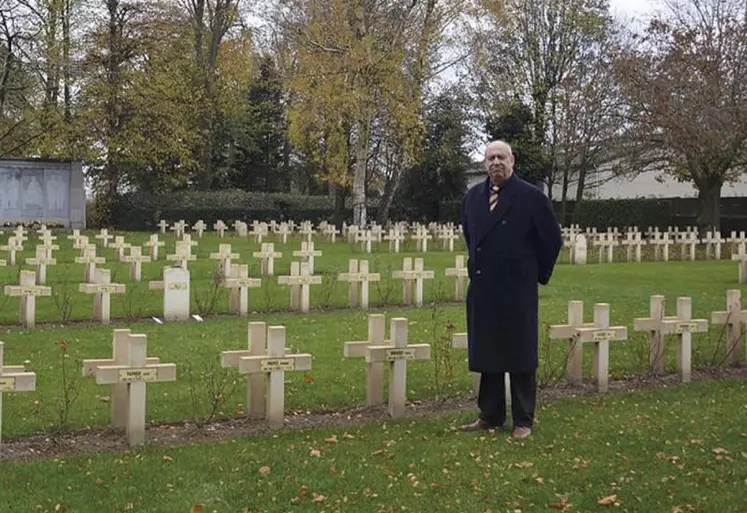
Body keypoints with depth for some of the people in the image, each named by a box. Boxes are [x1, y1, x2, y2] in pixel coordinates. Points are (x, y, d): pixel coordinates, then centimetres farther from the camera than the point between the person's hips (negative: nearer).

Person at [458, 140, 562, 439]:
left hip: (517, 291, -5)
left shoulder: (531, 197, -8)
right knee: (486, 355, 11)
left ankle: (523, 421, 12)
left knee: (520, 356, 3)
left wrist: (539, 274, 4)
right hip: (482, 290, 5)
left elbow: (552, 239, -1)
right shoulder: (473, 197, 8)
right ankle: (490, 416, 21)